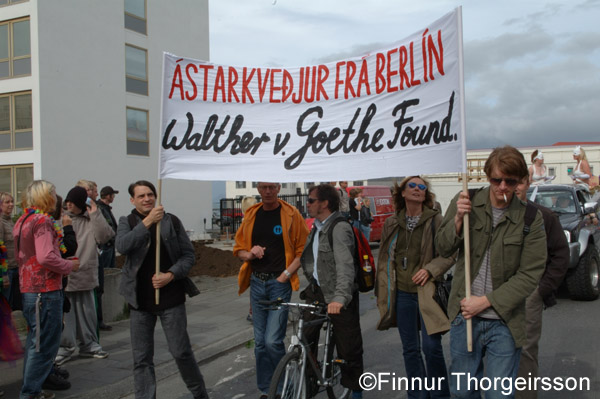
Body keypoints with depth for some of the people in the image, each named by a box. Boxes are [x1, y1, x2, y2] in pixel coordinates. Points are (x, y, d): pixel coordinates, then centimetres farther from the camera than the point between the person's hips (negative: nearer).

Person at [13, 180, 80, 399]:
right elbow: (46, 257, -25)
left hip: (27, 289, 10)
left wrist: (63, 262, 18)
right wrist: (70, 265, -8)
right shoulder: (43, 221, -15)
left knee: (35, 342, 18)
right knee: (44, 345, -1)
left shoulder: (21, 221, 14)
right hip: (46, 290, -9)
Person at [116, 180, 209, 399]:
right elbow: (122, 246, -15)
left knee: (181, 352, 2)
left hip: (171, 297, -1)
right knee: (141, 358, 7)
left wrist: (171, 275, -12)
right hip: (140, 299, 2)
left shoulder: (171, 221, 2)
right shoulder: (127, 222, 5)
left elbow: (188, 255, 3)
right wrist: (147, 222, -20)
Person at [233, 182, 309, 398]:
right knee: (260, 342, 10)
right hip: (257, 283, 5)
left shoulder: (290, 214, -5)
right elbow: (239, 248, 14)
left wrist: (286, 274, -11)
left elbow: (303, 250, -4)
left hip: (280, 283, -5)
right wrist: (249, 254, -7)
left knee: (273, 341, -11)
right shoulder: (251, 215, 7)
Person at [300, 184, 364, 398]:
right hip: (317, 291, 8)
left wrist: (340, 297, -38)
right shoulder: (317, 227, 12)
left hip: (339, 297, -8)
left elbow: (345, 266, -28)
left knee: (348, 346, 5)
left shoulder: (340, 228, -17)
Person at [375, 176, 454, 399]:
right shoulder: (392, 223, 8)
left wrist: (429, 269, -16)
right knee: (410, 349, 10)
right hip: (402, 293, 3)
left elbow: (450, 253, -1)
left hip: (427, 292, -3)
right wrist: (384, 294, 11)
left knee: (431, 346, -10)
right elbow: (384, 259, 13)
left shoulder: (435, 220, -3)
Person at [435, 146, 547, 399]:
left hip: (504, 322, -2)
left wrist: (486, 301, -14)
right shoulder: (467, 202, -1)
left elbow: (530, 275, -7)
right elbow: (443, 249, 4)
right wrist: (458, 220, -15)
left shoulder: (530, 218, -6)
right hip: (464, 315, 2)